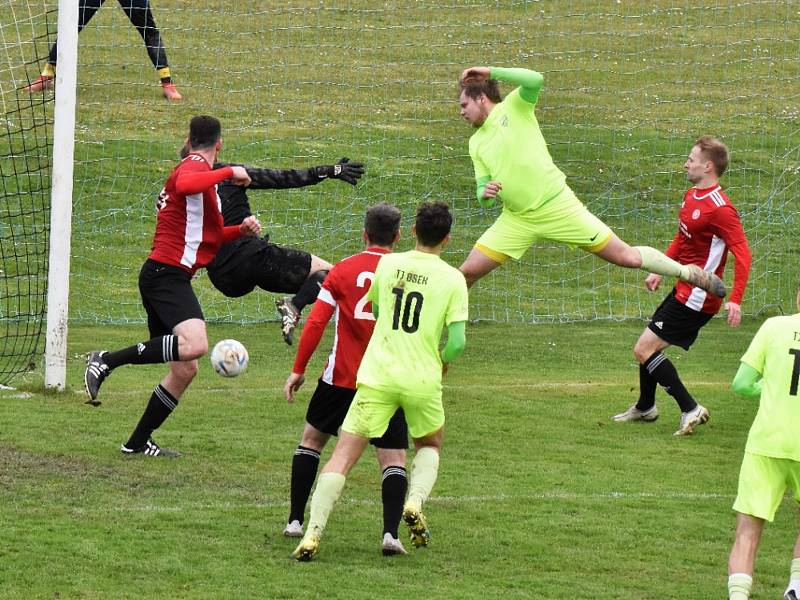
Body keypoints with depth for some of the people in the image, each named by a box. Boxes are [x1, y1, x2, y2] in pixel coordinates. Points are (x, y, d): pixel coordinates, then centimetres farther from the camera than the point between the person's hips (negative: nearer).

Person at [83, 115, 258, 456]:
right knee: (194, 344, -32)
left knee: (185, 370, 11)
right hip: (167, 273, -11)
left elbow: (205, 234, 37)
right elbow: (185, 186, -32)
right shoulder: (196, 166, -5)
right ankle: (107, 362, -24)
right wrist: (228, 172, -22)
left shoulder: (194, 168, 26)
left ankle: (138, 443, 17)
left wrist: (241, 230, 22)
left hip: (169, 279, 11)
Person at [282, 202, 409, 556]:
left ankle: (296, 521, 19)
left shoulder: (342, 271, 0)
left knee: (312, 439, 20)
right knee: (394, 458, 2)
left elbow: (315, 323, -4)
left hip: (341, 377, 1)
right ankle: (390, 533, -16)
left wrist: (298, 369, 3)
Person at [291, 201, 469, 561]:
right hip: (423, 380, -1)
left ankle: (313, 532, -14)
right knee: (430, 446, 27)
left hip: (378, 374, 1)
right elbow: (457, 343, -8)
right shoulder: (453, 280, -3)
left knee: (343, 455, 0)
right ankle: (415, 502, 1)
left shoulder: (387, 264, 4)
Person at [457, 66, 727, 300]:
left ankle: (689, 272, 17)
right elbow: (482, 190, 13)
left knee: (627, 257, -1)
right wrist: (485, 193, -11)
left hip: (558, 207, -5)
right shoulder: (477, 143, 11)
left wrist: (492, 72, -17)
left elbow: (534, 80, -25)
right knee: (467, 273, -4)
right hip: (517, 220, 5)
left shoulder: (512, 108, -5)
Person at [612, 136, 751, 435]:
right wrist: (659, 270, 23)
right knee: (647, 346, 20)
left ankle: (691, 409, -5)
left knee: (645, 350, -11)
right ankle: (645, 408, 41)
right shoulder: (691, 196, 7)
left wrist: (735, 299, -31)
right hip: (683, 290, 9)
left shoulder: (720, 208, -22)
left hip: (696, 298, -9)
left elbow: (743, 254, -25)